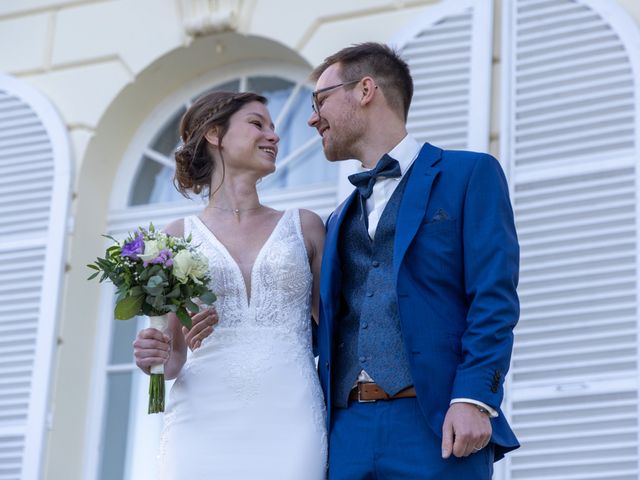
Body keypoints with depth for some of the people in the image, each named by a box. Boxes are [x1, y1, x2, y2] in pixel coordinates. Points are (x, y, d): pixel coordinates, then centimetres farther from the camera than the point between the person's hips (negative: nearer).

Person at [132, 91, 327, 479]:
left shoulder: (304, 227, 12)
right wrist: (156, 358, -9)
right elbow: (174, 354, 14)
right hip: (203, 425, 0)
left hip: (288, 422, 1)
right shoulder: (180, 237, 10)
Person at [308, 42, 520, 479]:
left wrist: (473, 398, -15)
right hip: (349, 432, 5)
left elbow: (494, 299, -5)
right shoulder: (340, 221, 25)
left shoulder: (469, 174, 6)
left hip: (438, 428, -5)